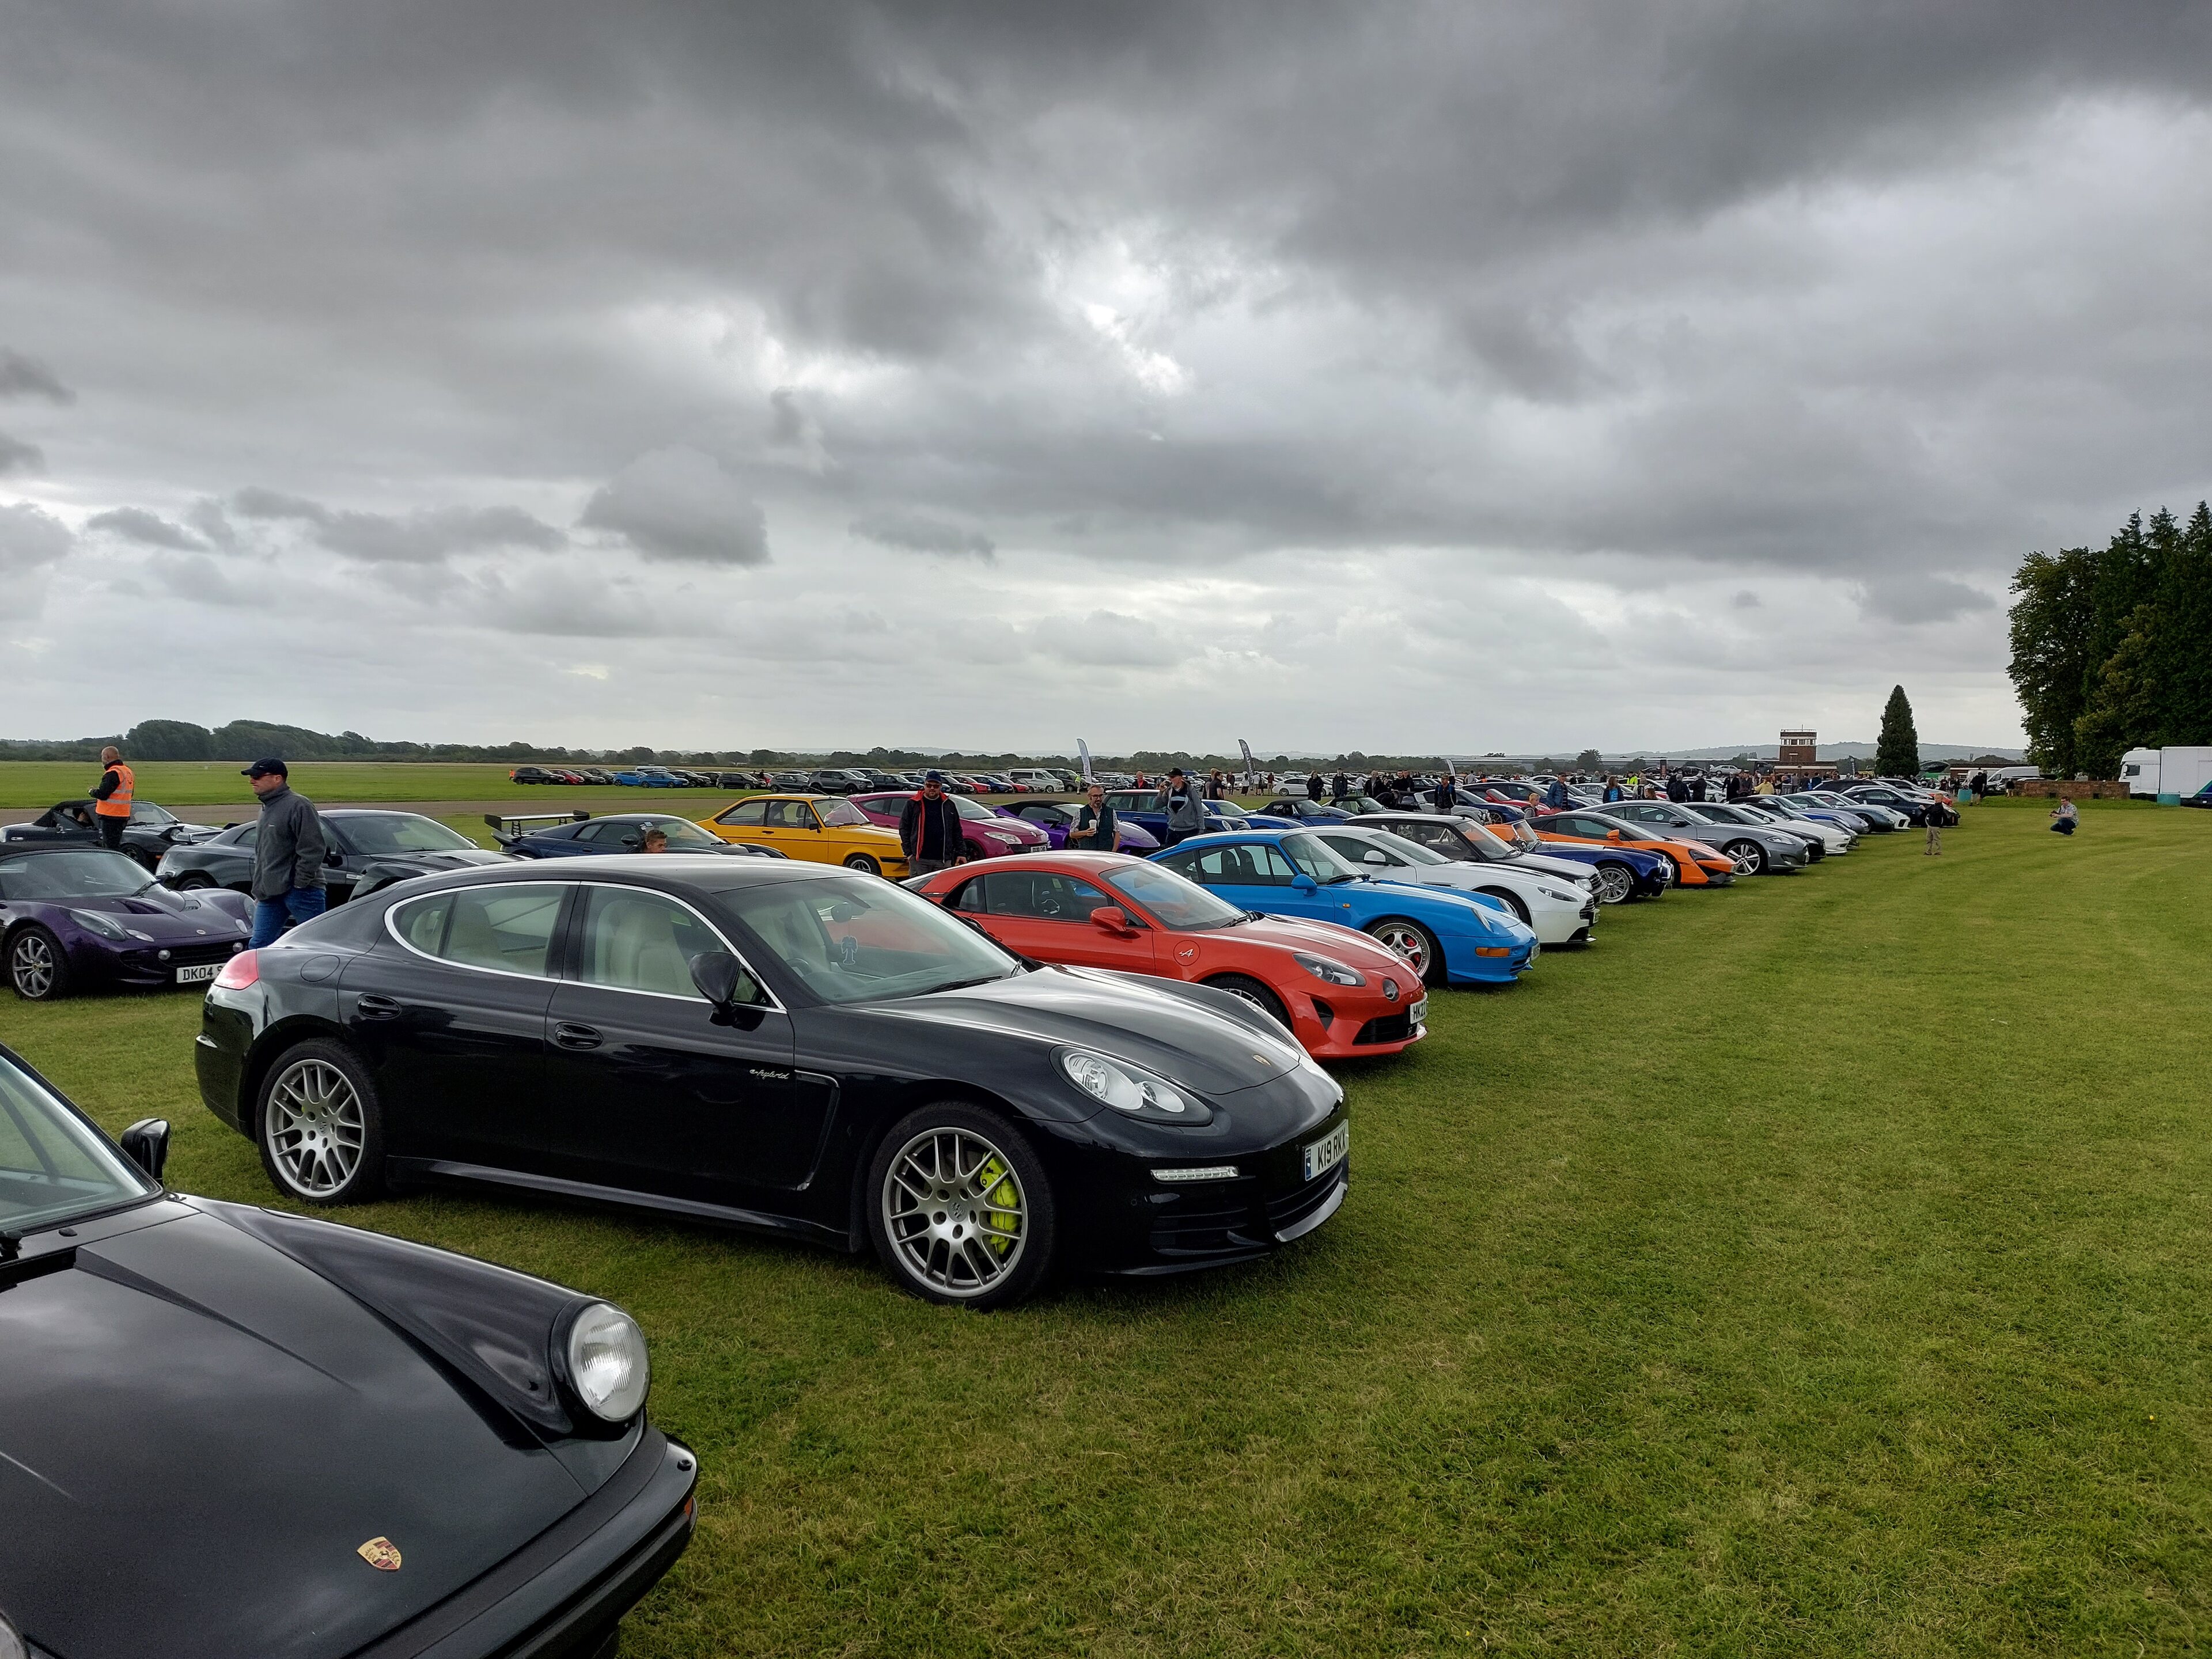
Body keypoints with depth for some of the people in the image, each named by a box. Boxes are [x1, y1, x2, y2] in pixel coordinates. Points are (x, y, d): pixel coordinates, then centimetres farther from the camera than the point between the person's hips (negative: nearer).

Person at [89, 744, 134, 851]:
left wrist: (93, 791, 1)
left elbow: (102, 794, -20)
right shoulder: (127, 771, 14)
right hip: (123, 816, 10)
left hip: (111, 816, -10)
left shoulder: (113, 773, -16)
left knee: (111, 848, -8)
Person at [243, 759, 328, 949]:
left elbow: (313, 849, -18)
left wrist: (299, 883, -18)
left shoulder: (298, 805, -11)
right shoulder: (267, 809, 19)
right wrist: (260, 891, 22)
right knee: (258, 946, 6)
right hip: (270, 896, 9)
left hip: (302, 892, -9)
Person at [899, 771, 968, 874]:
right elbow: (904, 828, 3)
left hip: (943, 860, 2)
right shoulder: (913, 804, 4)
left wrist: (961, 853, 6)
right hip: (919, 859, -2)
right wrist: (909, 853, -5)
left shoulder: (948, 805, 12)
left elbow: (957, 832, 14)